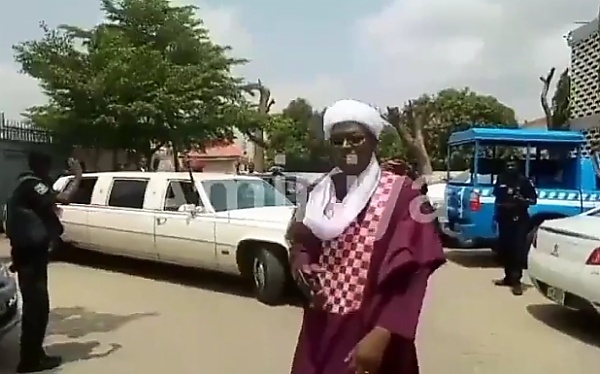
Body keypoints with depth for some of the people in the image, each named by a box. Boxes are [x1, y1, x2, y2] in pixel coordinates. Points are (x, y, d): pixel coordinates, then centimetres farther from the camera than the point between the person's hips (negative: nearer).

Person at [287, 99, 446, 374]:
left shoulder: (400, 193, -9)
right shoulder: (317, 192, 5)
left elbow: (411, 273, -13)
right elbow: (299, 241, 16)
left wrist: (381, 335, -21)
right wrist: (300, 259, -7)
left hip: (372, 332, -4)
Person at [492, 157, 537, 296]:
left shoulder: (524, 181, -5)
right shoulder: (501, 180, 9)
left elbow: (533, 199, -3)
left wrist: (522, 201, -23)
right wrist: (496, 217, 16)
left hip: (519, 220, -5)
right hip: (504, 219, 5)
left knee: (518, 250, -8)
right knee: (504, 249, 9)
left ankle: (516, 280, -9)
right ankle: (509, 277, 22)